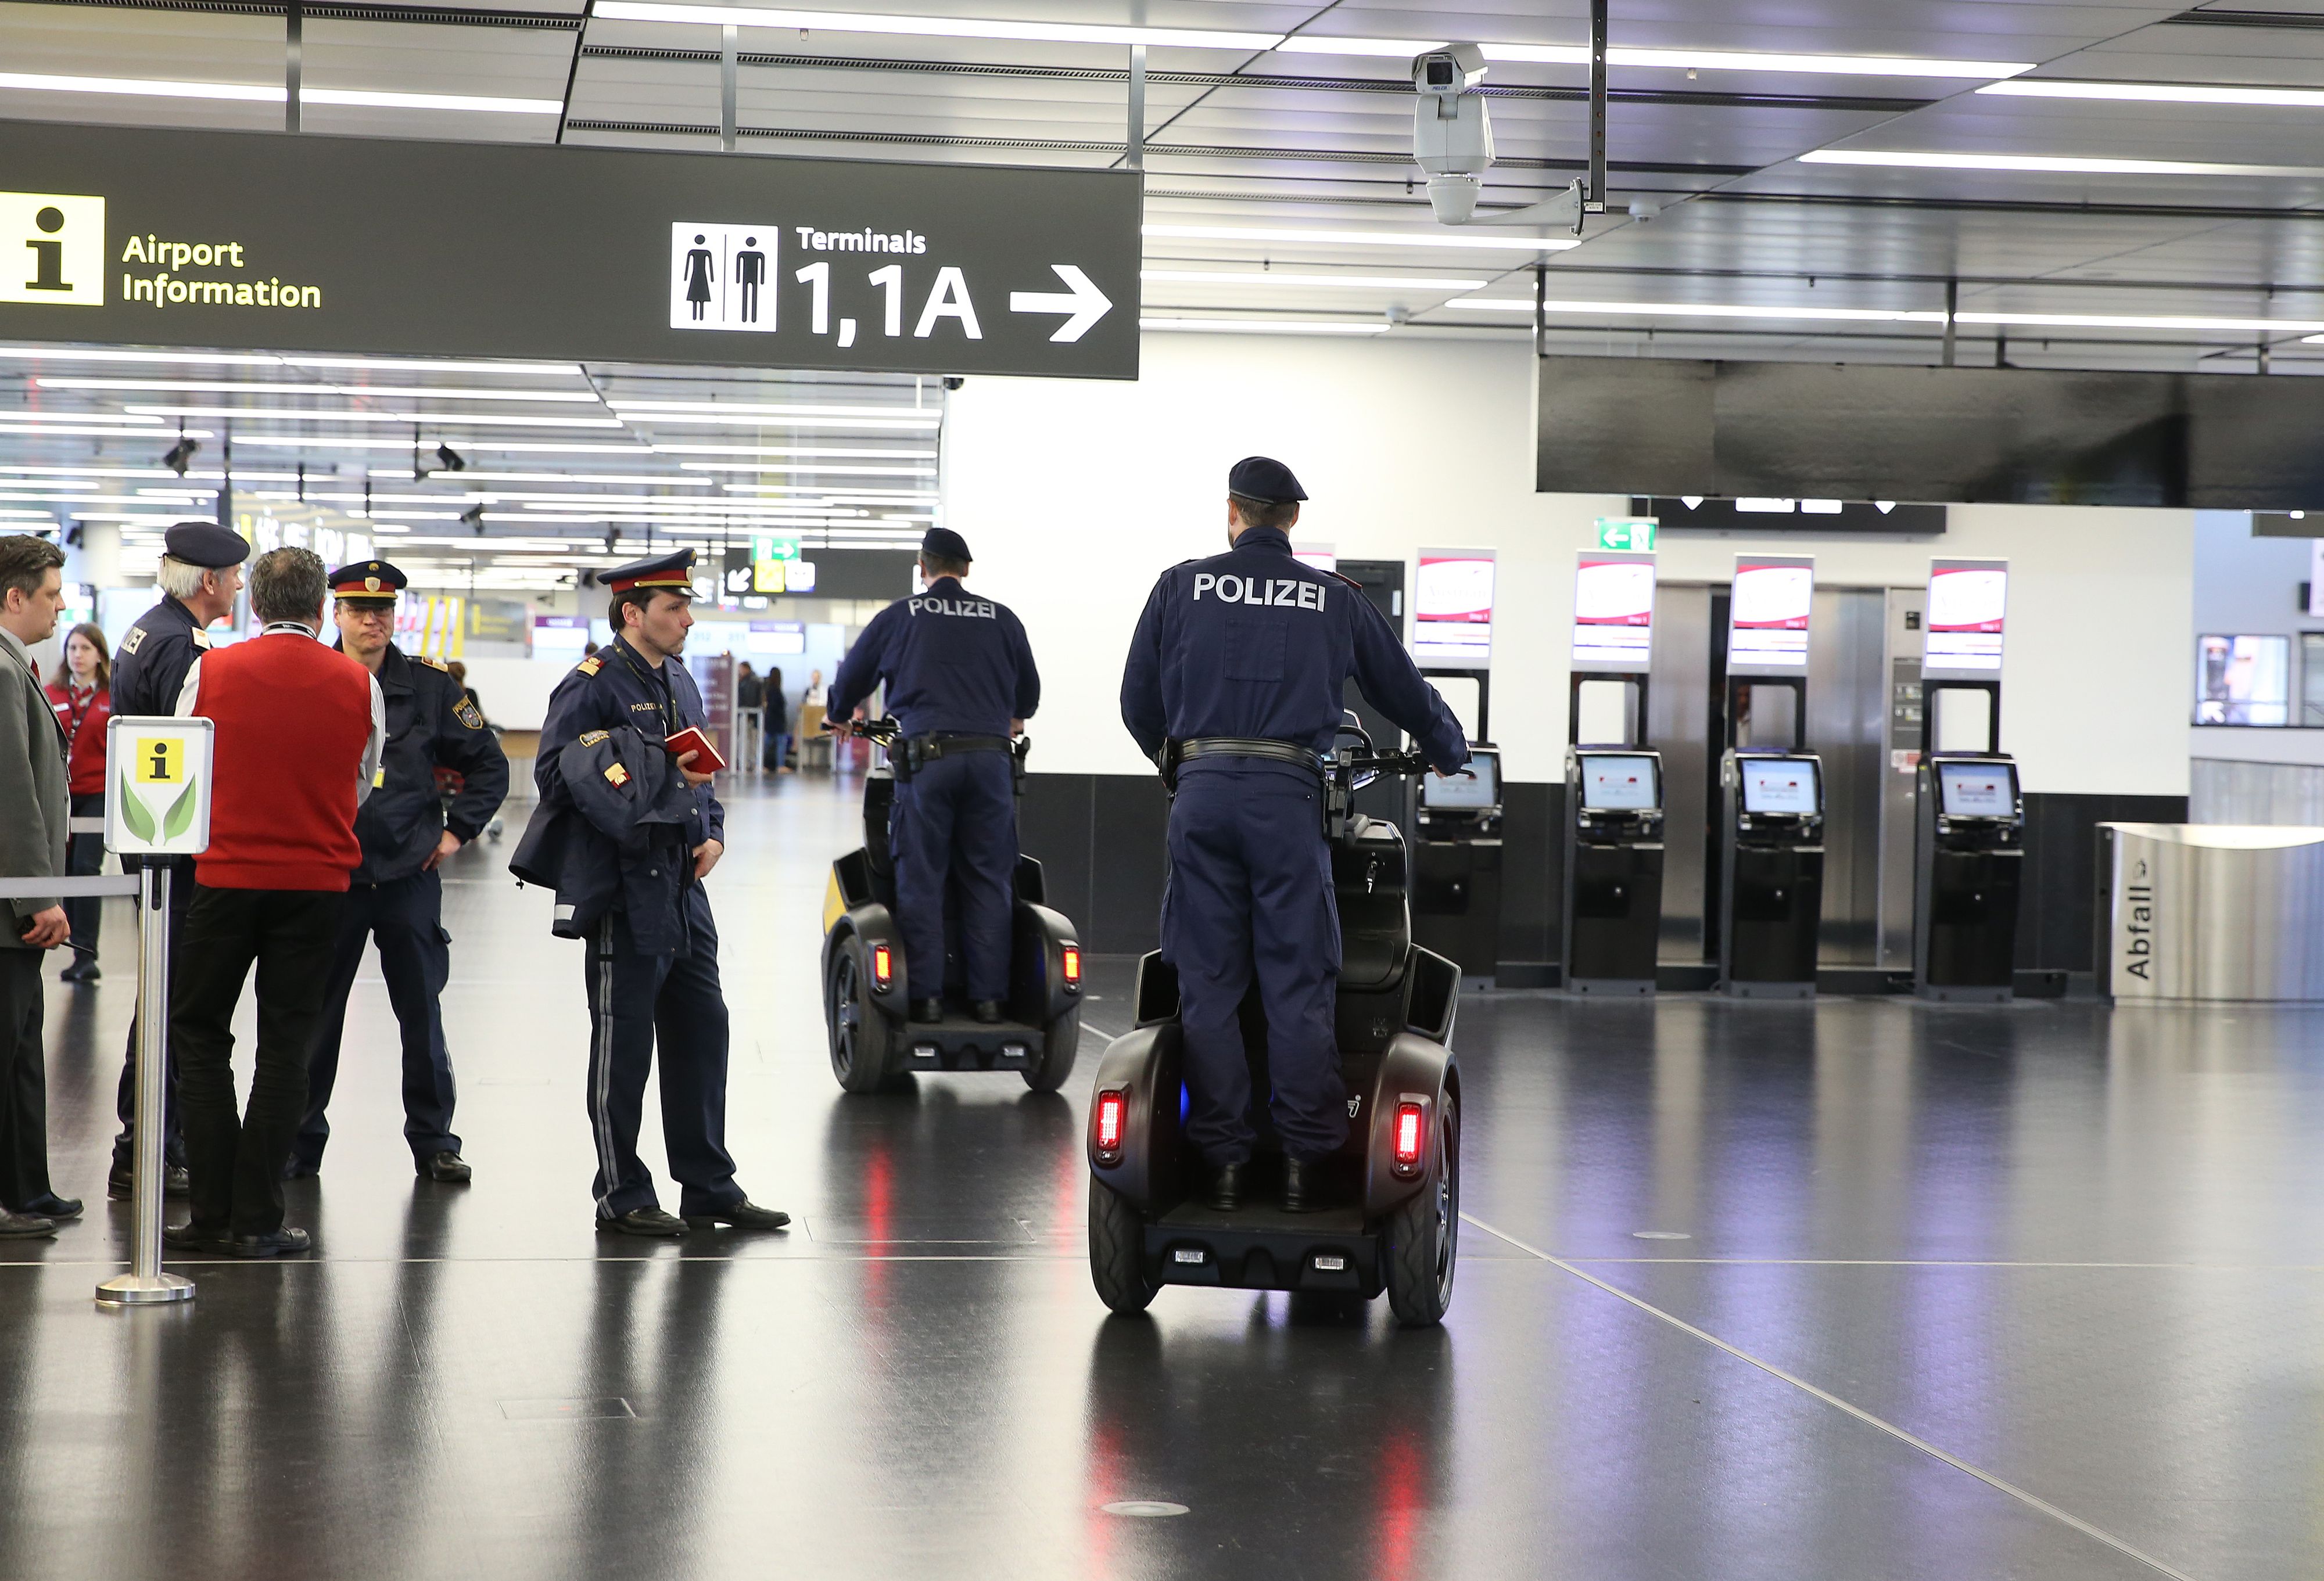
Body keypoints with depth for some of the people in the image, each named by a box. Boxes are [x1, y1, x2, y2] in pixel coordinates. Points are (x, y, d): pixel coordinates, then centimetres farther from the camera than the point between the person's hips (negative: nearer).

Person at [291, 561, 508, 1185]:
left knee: (422, 1011, 5)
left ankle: (434, 1140, 15)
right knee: (315, 1014, 3)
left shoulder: (430, 687, 4)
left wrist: (457, 830, 5)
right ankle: (300, 1141, 13)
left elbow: (489, 764, 13)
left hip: (410, 873, 1)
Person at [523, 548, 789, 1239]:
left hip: (681, 887, 8)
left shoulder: (679, 682, 16)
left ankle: (709, 1188, 17)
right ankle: (622, 1196, 8)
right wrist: (662, 777, -19)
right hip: (622, 889, -8)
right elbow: (555, 772, -16)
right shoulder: (591, 685, -10)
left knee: (702, 1028, 9)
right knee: (623, 1040, -1)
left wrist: (712, 833, 7)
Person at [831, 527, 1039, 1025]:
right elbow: (1029, 688, 27)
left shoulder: (898, 617, 8)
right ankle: (988, 996, 4)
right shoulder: (1002, 620, 13)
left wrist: (842, 718, 42)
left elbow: (852, 677, 19)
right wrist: (1015, 718, 51)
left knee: (921, 881, 2)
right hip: (989, 756, 2)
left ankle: (926, 995, -1)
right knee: (988, 881, 6)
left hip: (926, 757, -2)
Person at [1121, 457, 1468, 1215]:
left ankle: (1222, 1158, 3)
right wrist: (1450, 753, 40)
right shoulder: (1335, 599, 10)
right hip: (1288, 793, -1)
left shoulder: (1181, 587, 10)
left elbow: (1138, 699, 14)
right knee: (1298, 981, 1)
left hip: (1202, 790, 1)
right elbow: (1404, 689, 21)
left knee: (1208, 981, 4)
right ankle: (1305, 1158, -2)